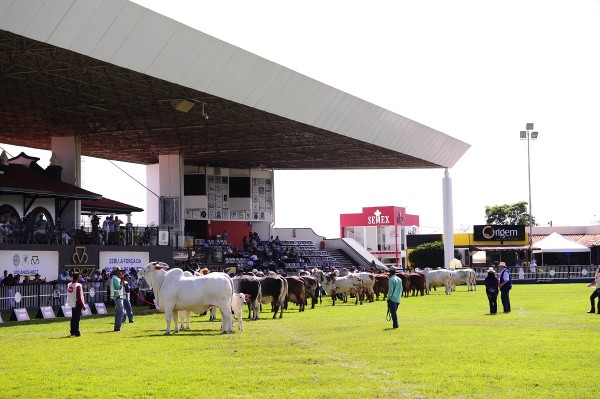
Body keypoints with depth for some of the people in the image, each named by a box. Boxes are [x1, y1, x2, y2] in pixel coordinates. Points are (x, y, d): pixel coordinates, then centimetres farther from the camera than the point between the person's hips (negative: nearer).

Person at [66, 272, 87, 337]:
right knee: (77, 318, -3)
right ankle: (76, 332, -2)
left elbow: (68, 295, 13)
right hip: (77, 304, -7)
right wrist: (83, 305, -11)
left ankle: (72, 332, 22)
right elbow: (79, 297, -18)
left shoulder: (69, 285, 4)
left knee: (73, 318, 16)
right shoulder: (78, 286, -17)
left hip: (71, 304, 7)